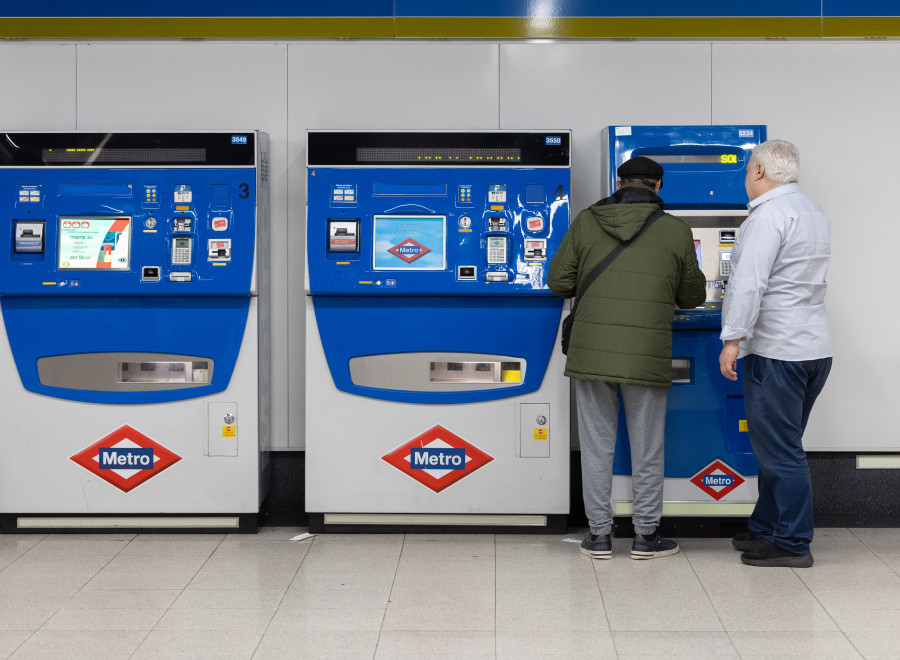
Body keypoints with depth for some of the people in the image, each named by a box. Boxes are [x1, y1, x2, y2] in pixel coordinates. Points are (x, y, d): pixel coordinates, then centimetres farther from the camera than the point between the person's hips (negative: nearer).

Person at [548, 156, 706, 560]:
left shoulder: (586, 223, 2)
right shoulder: (676, 231, 0)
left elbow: (559, 282, 2)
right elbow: (693, 296, 8)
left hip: (592, 353, 1)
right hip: (648, 356, -1)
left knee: (596, 446, 10)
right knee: (647, 450, 11)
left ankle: (599, 535, 16)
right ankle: (646, 537, 18)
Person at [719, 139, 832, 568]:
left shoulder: (769, 215, -14)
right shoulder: (816, 214, 17)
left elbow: (749, 283, -22)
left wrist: (732, 340, -21)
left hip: (776, 351, -10)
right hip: (815, 347, 10)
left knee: (780, 451, -3)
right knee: (780, 446, 17)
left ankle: (793, 544, 3)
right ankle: (766, 528, 25)